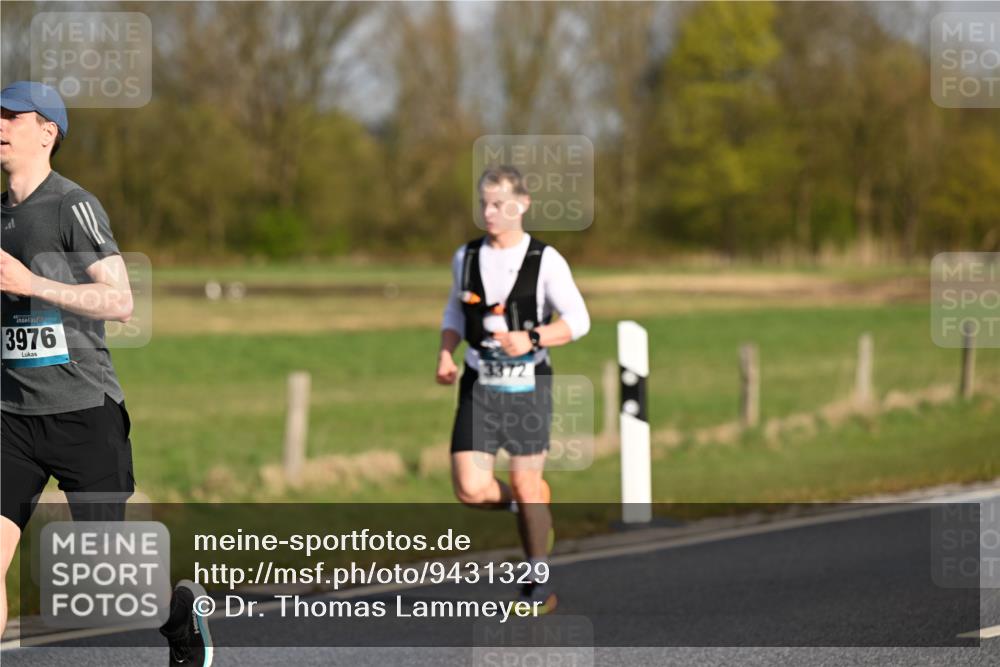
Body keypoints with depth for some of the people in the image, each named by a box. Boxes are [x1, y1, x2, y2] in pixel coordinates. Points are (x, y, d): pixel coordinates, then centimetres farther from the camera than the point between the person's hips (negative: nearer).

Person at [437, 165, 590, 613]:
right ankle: (527, 508, 24)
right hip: (479, 386, 3)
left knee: (525, 484, 0)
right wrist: (445, 354, 3)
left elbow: (578, 320, -6)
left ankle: (540, 585, 15)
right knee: (471, 490, -8)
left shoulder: (545, 261, -7)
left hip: (527, 385, -3)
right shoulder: (467, 258, 5)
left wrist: (531, 339, -22)